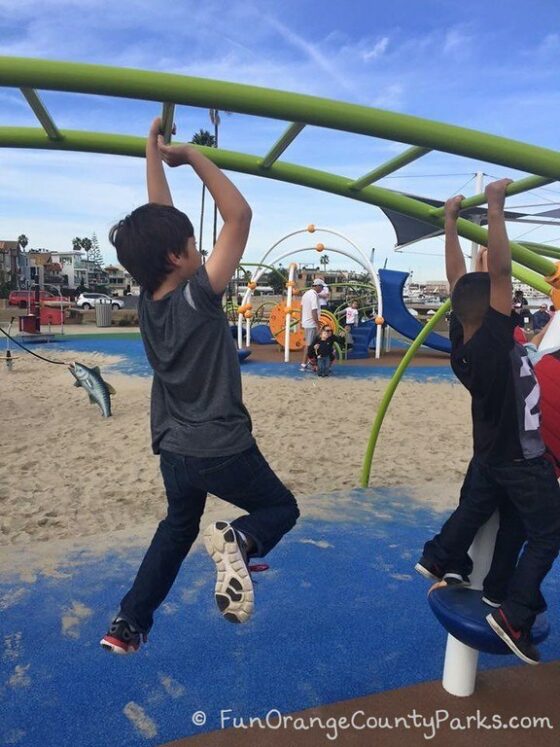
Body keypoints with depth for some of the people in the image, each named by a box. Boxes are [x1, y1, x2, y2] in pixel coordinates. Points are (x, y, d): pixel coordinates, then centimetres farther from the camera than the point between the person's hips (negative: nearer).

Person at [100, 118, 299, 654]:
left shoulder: (147, 298, -4)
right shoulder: (197, 297, -21)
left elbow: (157, 219, 5)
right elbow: (239, 216, -21)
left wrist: (153, 149, 11)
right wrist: (192, 155, -13)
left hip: (173, 448, 7)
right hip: (222, 448, -6)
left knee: (177, 528, 29)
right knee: (281, 508, 16)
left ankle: (127, 624, 30)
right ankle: (239, 541, -17)